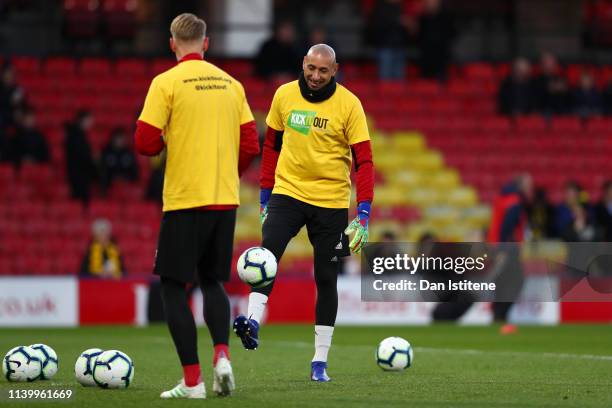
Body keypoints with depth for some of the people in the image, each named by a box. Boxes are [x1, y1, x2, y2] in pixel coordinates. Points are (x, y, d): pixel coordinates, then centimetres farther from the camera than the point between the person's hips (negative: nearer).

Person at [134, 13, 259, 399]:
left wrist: (164, 142, 10)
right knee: (213, 280, 18)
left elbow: (146, 142, -11)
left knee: (173, 285, 4)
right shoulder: (231, 84, 8)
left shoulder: (167, 82, -6)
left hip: (185, 199, -5)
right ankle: (222, 355, -4)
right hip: (226, 200, 5)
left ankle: (192, 379, -2)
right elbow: (251, 145, 7)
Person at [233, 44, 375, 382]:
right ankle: (253, 323, -35)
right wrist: (265, 197, 11)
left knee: (326, 278, 2)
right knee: (267, 253, -24)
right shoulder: (284, 95, 1)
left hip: (331, 200, -1)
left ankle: (320, 361, 9)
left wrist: (363, 214, -17)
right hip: (287, 191, 1)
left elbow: (363, 161, -9)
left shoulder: (349, 104, -8)